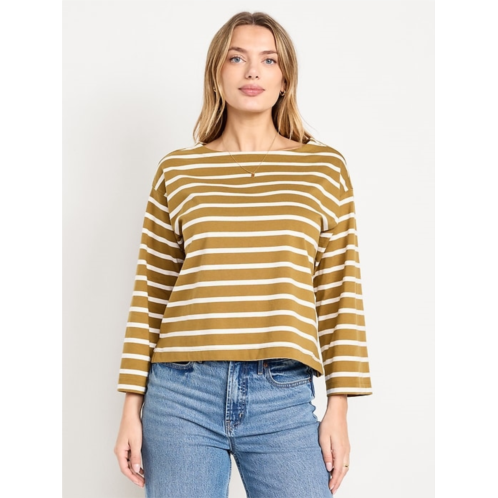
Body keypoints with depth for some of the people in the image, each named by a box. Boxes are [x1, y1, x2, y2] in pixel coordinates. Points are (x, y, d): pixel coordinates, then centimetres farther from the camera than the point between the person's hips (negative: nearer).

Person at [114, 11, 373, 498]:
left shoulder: (325, 167, 6)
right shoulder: (177, 170, 6)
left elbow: (340, 294, 5)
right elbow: (150, 294, 7)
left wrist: (339, 408, 2)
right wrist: (132, 408, 5)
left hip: (284, 400, 0)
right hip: (182, 391, 1)